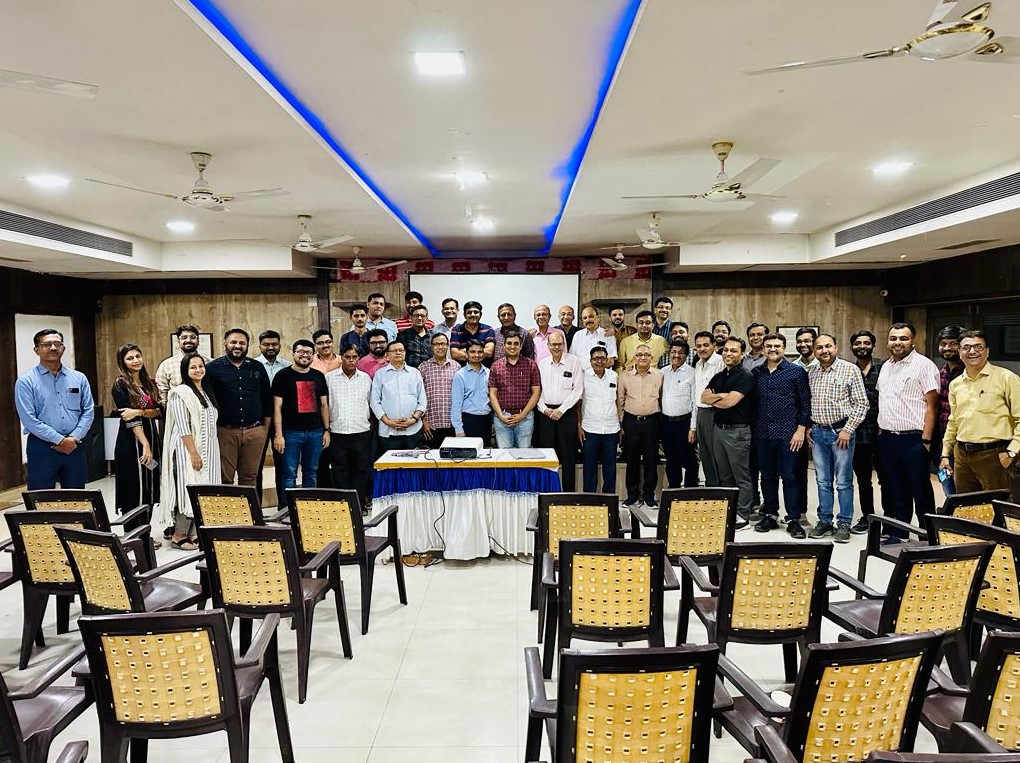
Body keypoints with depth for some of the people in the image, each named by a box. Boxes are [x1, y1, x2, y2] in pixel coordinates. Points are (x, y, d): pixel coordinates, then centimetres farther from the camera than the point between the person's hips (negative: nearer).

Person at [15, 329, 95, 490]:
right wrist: (59, 440, -14)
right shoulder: (26, 381, -3)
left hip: (74, 447, 3)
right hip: (42, 448, -3)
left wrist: (73, 438, -9)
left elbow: (88, 411, 4)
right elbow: (29, 419, -10)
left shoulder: (79, 378, 8)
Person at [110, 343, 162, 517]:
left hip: (152, 437, 6)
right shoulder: (120, 385, -6)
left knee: (149, 490, 10)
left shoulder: (150, 383, 12)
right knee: (133, 491, -2)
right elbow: (129, 419, -13)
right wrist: (145, 445, -19)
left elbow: (159, 411, 2)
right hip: (131, 441, -6)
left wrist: (139, 412, -17)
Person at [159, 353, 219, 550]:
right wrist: (193, 453, -20)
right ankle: (178, 536, 2)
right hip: (188, 449, -8)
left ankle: (194, 533, 14)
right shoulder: (181, 392, -9)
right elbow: (183, 427, -16)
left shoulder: (207, 391, 14)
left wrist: (211, 452, 14)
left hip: (208, 450, 8)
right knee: (190, 491, -7)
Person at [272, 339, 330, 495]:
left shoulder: (319, 376, 11)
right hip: (291, 432, -4)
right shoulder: (283, 376, -2)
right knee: (290, 474, -1)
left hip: (315, 431, 4)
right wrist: (278, 434, -11)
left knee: (311, 472, 12)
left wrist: (326, 430, 8)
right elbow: (277, 407, -5)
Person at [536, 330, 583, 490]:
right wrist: (544, 408, -5)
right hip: (545, 412, 3)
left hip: (567, 412, -3)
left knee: (568, 454, 0)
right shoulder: (542, 364, 9)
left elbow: (577, 390, -5)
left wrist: (561, 410, -10)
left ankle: (569, 492, 8)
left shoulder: (574, 362, -1)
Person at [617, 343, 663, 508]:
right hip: (631, 421, 0)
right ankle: (632, 495, 16)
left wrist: (660, 421, 6)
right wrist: (622, 423, 4)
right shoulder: (624, 376, 2)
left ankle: (649, 495, 16)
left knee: (651, 460, 5)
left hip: (652, 422, 0)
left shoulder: (659, 375, 3)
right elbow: (620, 401, 7)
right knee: (632, 460, 6)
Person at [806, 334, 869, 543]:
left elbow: (861, 403, -8)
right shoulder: (811, 373, 9)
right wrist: (807, 427, 8)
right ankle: (824, 521, 20)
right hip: (817, 432, 4)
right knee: (822, 480, 11)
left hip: (841, 431, -4)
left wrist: (848, 430, -13)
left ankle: (844, 524, 11)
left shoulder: (850, 369, -6)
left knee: (843, 481, 1)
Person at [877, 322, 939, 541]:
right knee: (897, 491, 14)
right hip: (888, 439, 7)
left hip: (913, 439, -7)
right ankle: (897, 534, 23)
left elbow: (932, 404, -11)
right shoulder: (886, 366, 15)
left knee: (921, 491, 2)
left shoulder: (923, 365, -7)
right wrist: (880, 432, 13)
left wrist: (926, 440, -16)